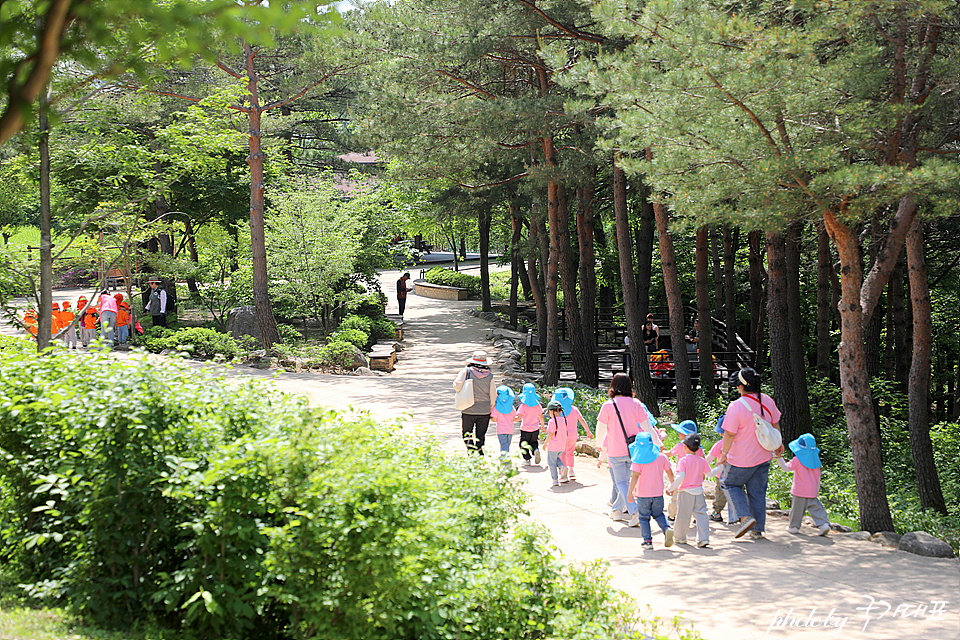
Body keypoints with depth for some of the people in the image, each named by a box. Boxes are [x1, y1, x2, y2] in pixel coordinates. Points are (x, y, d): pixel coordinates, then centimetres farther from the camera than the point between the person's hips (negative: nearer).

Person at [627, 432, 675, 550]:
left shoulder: (638, 460, -10)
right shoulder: (661, 457, 1)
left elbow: (635, 476, -18)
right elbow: (670, 473, 6)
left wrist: (630, 491, -17)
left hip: (643, 494, -3)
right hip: (658, 493, 3)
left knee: (643, 518, 9)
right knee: (658, 514, 21)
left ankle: (648, 541, 4)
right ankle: (666, 528, -5)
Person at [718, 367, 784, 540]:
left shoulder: (736, 406, -23)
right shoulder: (767, 401, -4)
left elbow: (729, 433, -19)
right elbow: (775, 424, 10)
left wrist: (724, 454, -7)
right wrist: (778, 444, 24)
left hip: (742, 459, -6)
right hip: (764, 457, 6)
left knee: (729, 483, 17)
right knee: (758, 492, 16)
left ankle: (746, 517, 0)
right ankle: (757, 529, 21)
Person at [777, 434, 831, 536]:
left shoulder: (797, 459, -11)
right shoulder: (815, 459, 6)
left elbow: (786, 468, -8)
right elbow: (818, 476, 12)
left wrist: (779, 458, -2)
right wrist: (817, 489, 21)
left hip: (800, 491, -4)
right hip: (812, 491, 4)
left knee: (797, 508, 6)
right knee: (816, 508, 7)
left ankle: (793, 527, 16)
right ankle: (824, 523, -8)